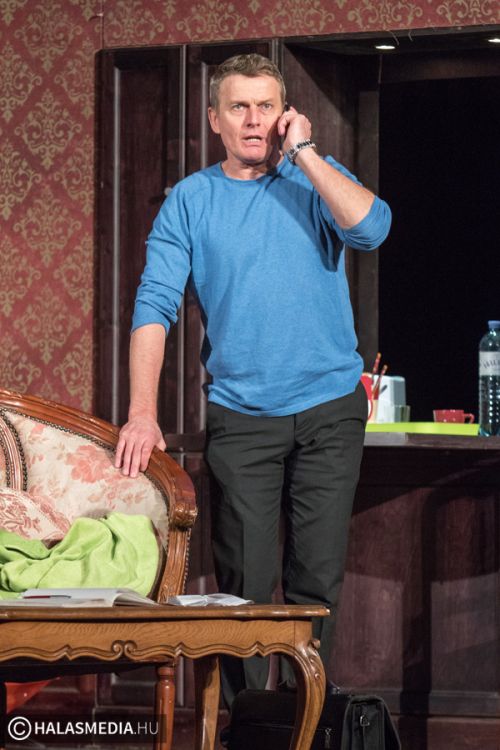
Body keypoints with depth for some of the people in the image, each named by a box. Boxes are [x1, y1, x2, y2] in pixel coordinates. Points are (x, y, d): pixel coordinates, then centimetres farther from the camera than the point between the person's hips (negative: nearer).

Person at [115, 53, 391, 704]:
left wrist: (303, 152, -12)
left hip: (330, 411, 1)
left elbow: (372, 228, -15)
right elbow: (155, 304, -5)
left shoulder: (316, 178, 5)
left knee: (319, 577, 2)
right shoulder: (189, 201, 3)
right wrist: (142, 411, -17)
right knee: (246, 582, -3)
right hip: (240, 417, 0)